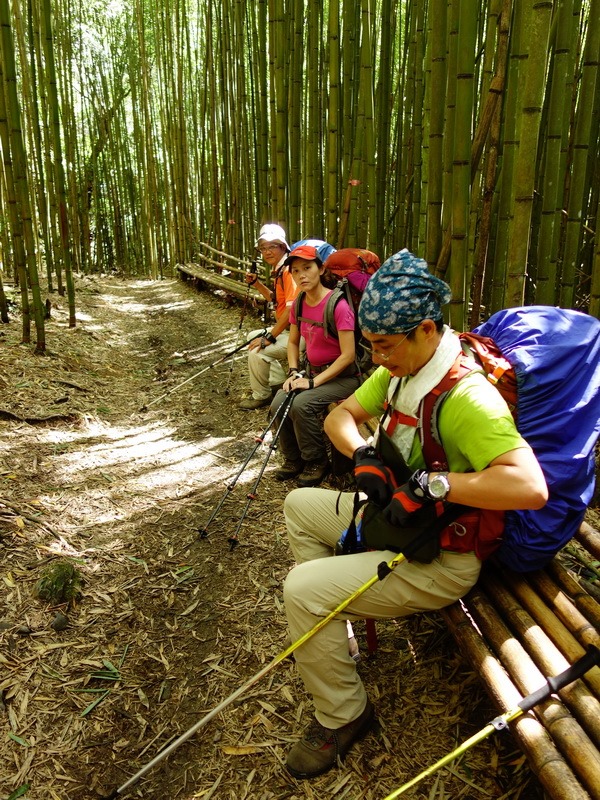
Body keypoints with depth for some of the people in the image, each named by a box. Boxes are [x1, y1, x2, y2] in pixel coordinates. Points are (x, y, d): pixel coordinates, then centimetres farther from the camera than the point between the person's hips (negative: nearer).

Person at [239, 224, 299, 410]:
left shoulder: (289, 270, -20)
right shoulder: (278, 270, 11)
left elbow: (291, 309, -27)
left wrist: (269, 337, -23)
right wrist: (256, 283, 12)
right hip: (284, 329, 11)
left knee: (257, 352, -22)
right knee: (253, 338, 25)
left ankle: (261, 396, 2)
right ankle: (278, 383, 27)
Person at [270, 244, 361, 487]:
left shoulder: (338, 305, -21)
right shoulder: (298, 304, 1)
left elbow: (348, 355, -22)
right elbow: (293, 342, 14)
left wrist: (313, 382, -22)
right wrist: (294, 373, -3)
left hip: (342, 376, -7)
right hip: (312, 371, 7)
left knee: (301, 404, -28)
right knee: (279, 403, -15)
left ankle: (317, 462, -4)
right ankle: (294, 459, 8)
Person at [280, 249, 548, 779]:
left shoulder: (466, 397, -31)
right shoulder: (399, 369, -3)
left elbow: (531, 487, -41)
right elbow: (341, 415, 5)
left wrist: (431, 483, -38)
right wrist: (363, 455, -15)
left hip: (440, 559, -9)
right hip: (395, 517, 9)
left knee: (304, 590, -19)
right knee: (300, 505, 19)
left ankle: (343, 716, 8)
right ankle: (332, 635, 26)